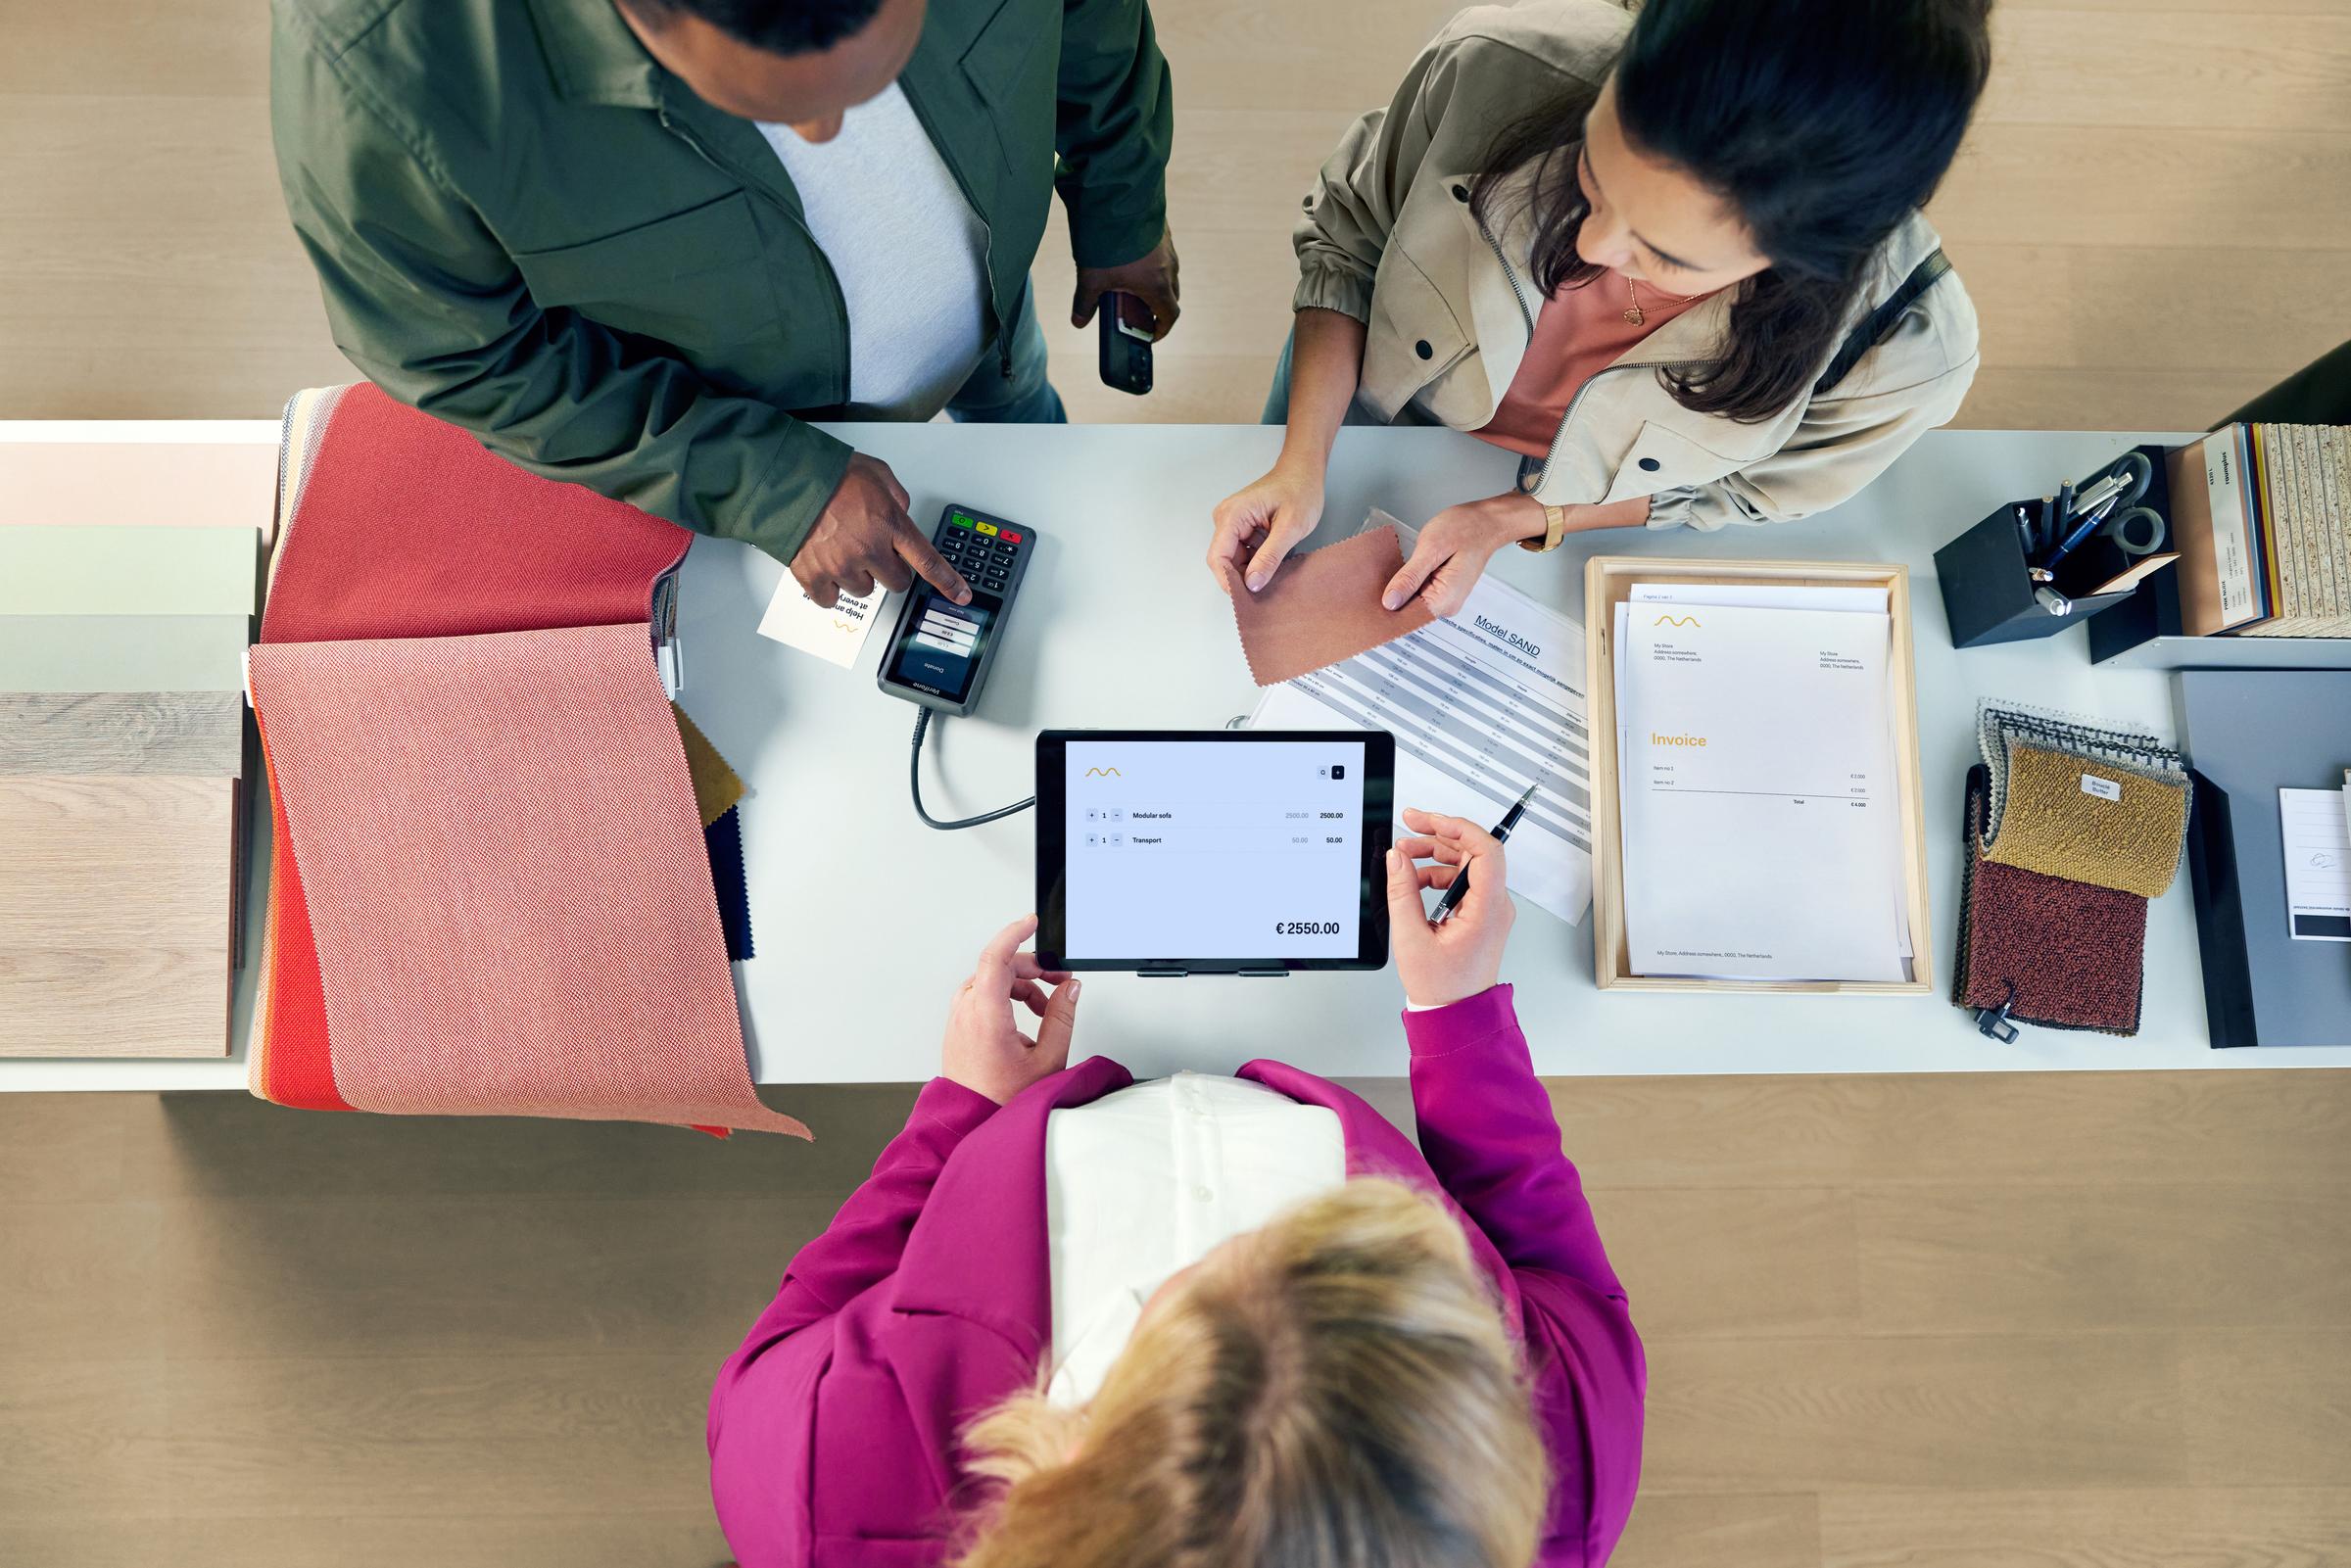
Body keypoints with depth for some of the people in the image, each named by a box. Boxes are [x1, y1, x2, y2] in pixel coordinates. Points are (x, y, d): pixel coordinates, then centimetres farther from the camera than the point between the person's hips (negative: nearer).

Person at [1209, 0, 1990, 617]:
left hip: (1568, 520, 0)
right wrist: (1301, 469, -27)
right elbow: (1348, 236, -18)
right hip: (1374, 406, 1)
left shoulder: (1905, 347, -38)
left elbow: (1736, 494, -17)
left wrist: (1510, 518, -28)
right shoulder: (1495, 70, -39)